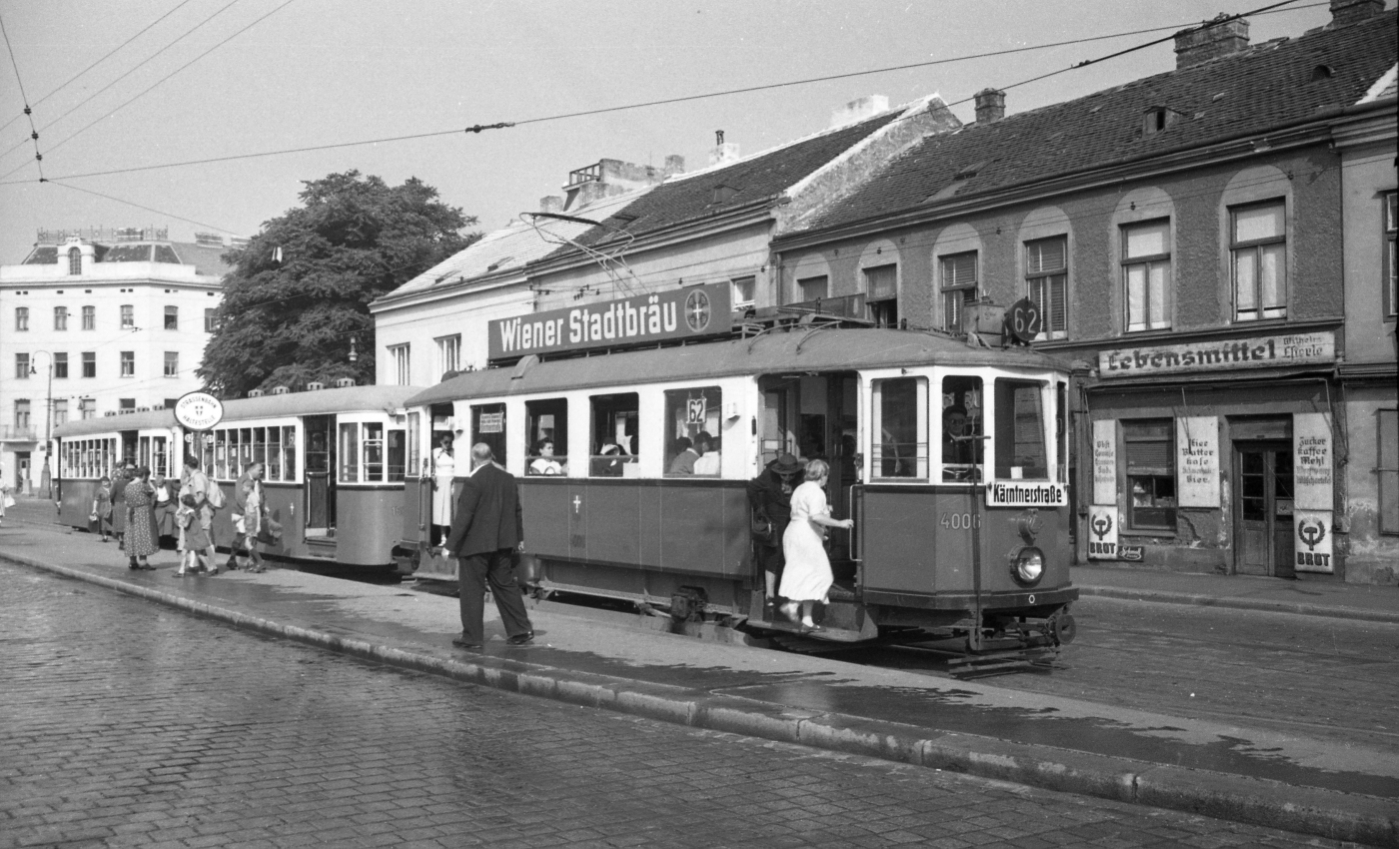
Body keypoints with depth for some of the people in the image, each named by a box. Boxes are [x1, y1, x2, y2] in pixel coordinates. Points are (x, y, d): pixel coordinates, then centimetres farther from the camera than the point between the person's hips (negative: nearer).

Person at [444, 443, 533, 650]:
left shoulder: (473, 481, -16)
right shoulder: (508, 478, 6)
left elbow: (464, 516, -17)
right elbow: (517, 511, 14)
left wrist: (451, 544, -12)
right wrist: (518, 538, 24)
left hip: (475, 545, -7)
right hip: (502, 544, 7)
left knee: (472, 590, 2)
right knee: (506, 585, 13)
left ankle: (473, 637, 7)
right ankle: (520, 630, 13)